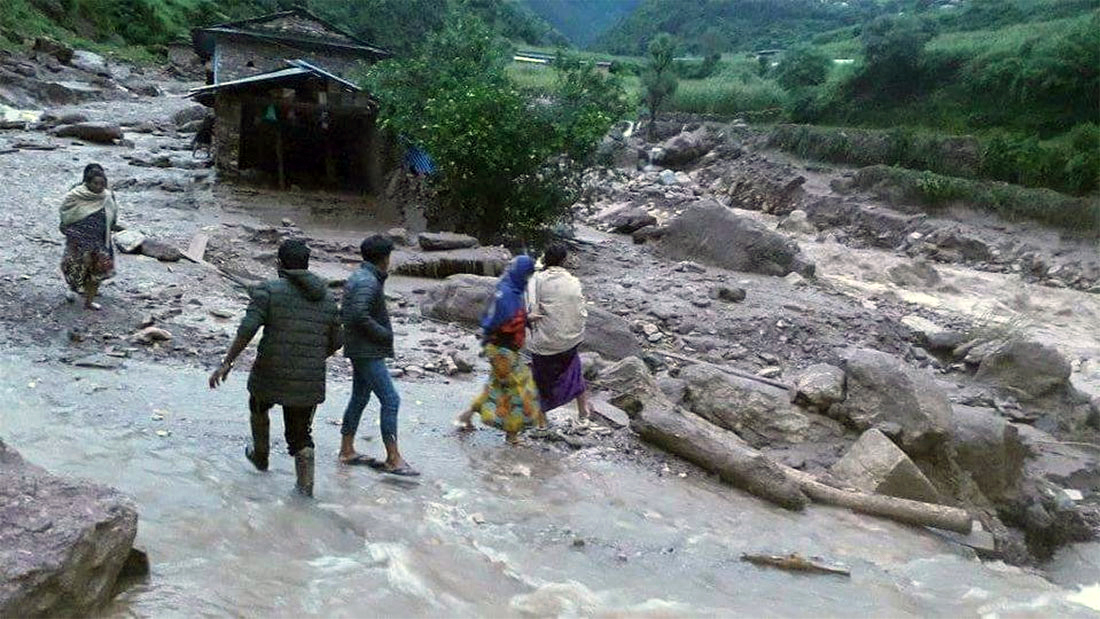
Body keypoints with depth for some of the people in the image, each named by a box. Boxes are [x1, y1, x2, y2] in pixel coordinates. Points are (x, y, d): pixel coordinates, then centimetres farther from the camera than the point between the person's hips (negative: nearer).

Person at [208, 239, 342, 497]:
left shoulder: (268, 291, -7)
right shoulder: (327, 298, 6)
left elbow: (248, 329, -17)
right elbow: (336, 341, 9)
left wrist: (227, 363, -12)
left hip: (271, 375, -2)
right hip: (309, 382, 2)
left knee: (259, 407, 30)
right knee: (300, 435, 14)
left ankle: (260, 456, 48)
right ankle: (305, 487, 3)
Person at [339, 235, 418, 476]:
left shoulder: (358, 277, 14)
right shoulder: (368, 282, -18)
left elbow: (352, 313, 20)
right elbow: (359, 315, -28)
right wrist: (384, 334, -17)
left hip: (360, 350, 11)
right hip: (368, 351, -11)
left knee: (359, 397, 17)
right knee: (390, 400, -10)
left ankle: (347, 450, 27)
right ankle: (393, 459, -7)